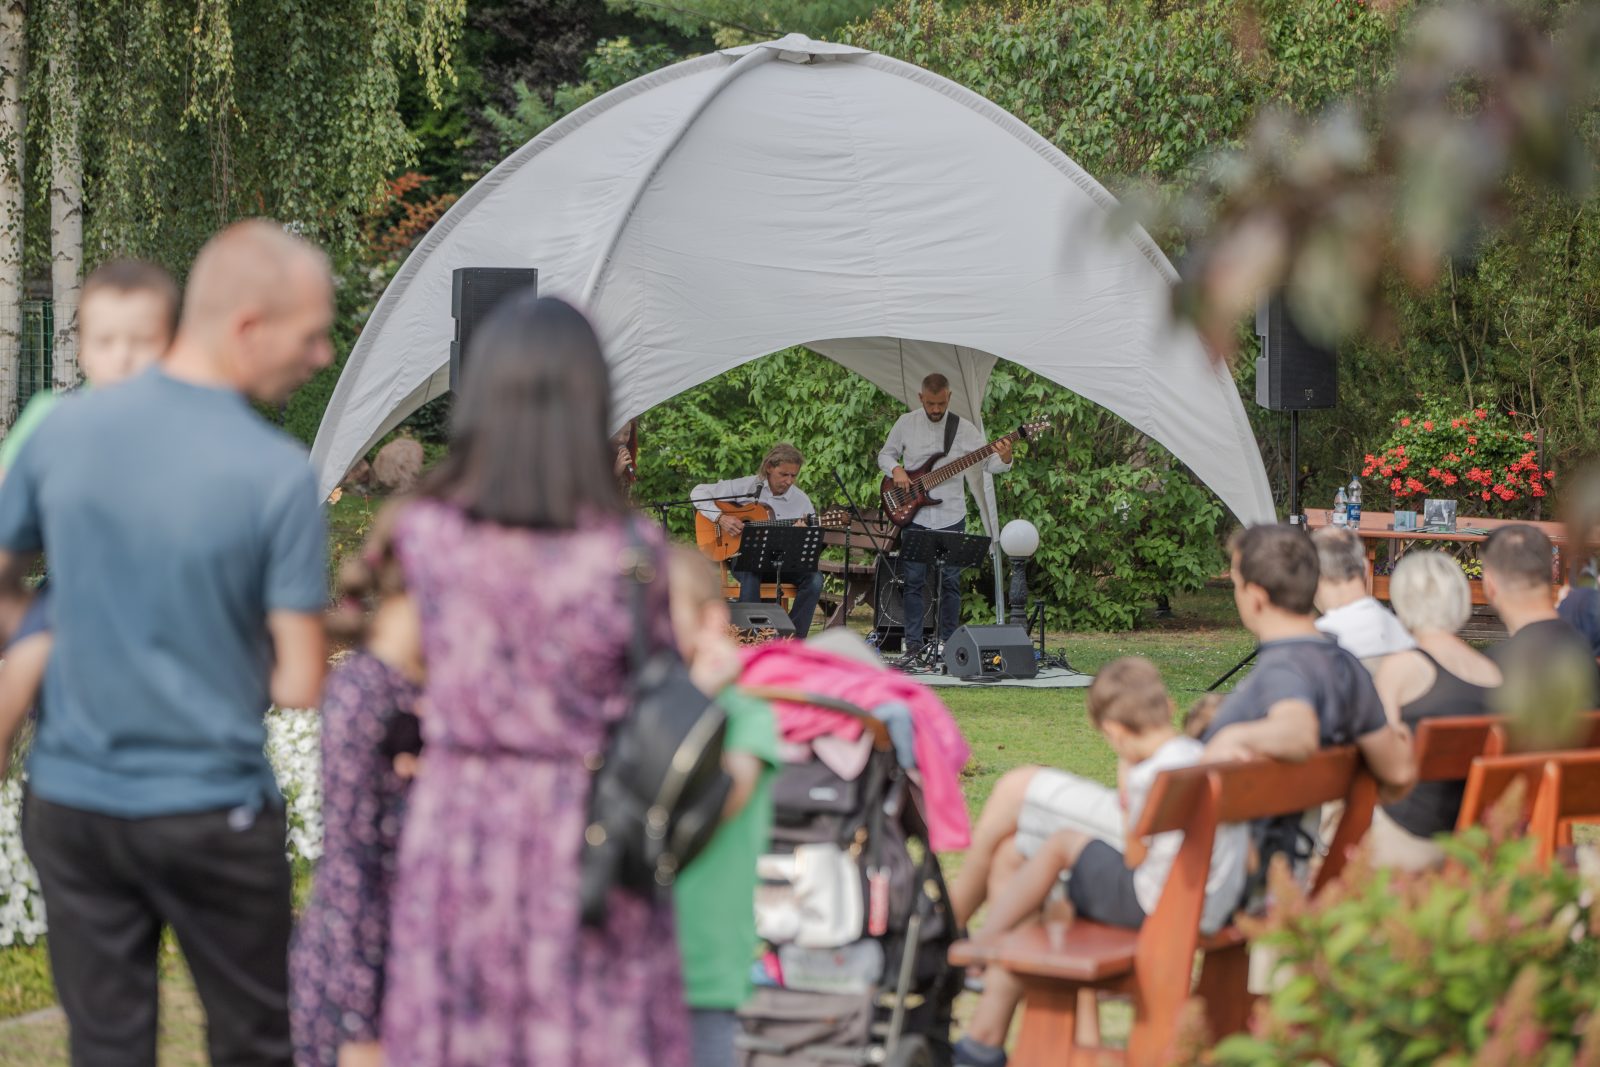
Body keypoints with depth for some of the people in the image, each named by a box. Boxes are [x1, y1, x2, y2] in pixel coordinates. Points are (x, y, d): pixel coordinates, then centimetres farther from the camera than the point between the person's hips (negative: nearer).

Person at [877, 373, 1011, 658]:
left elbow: (988, 463, -2)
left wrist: (1004, 460, -25)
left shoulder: (964, 428, -1)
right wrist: (895, 470, -9)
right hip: (913, 514, 0)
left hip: (950, 516, 0)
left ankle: (947, 643, 10)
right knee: (914, 580, 1)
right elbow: (885, 454, 12)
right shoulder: (906, 423, 2)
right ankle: (913, 644, 6)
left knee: (950, 582, 2)